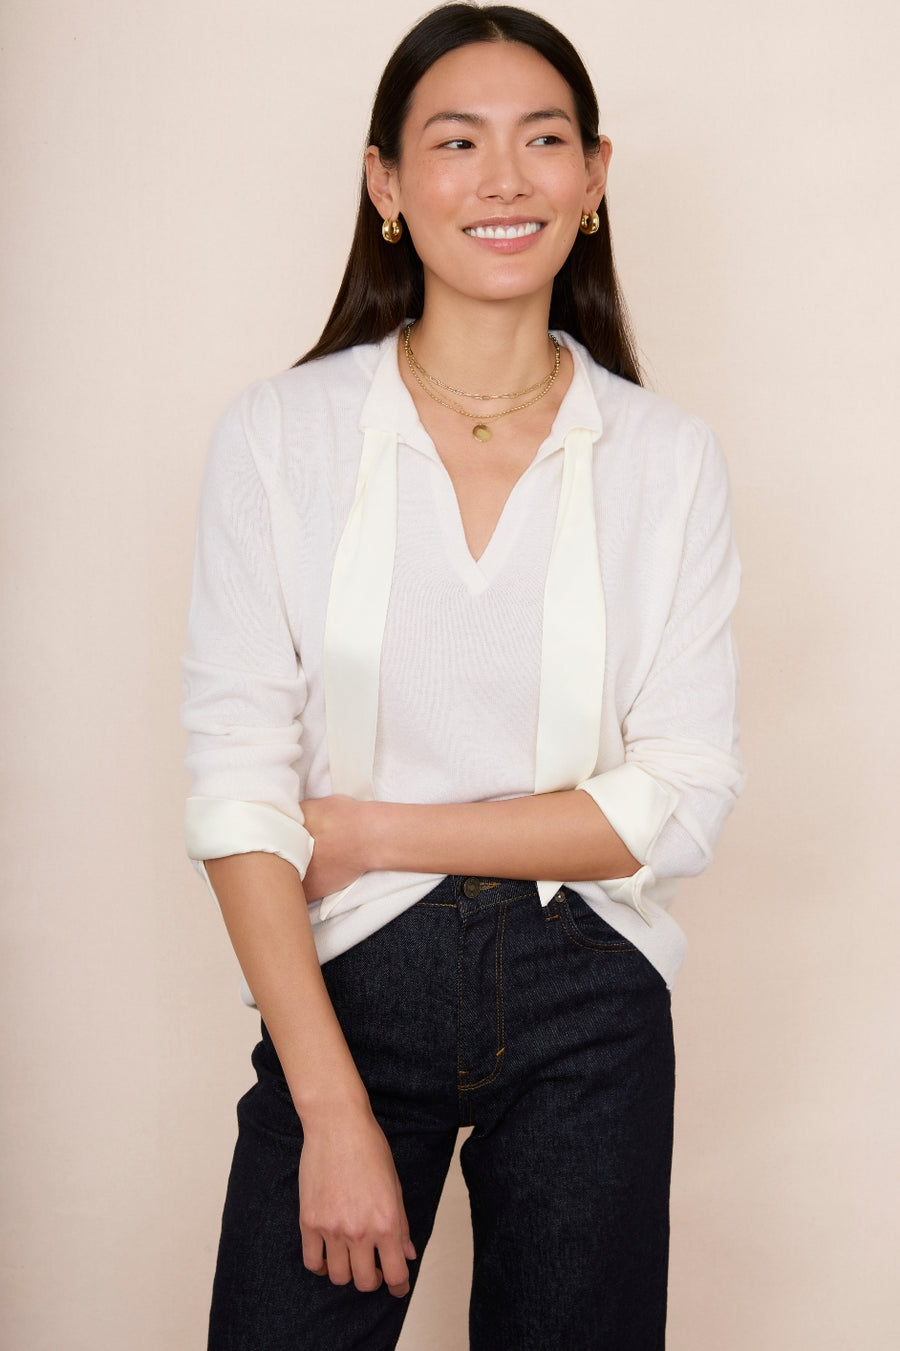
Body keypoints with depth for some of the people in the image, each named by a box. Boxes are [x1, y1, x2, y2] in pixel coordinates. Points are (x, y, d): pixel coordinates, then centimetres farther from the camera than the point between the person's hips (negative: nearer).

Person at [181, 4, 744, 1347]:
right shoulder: (280, 433, -5)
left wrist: (378, 833, -10)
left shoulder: (670, 457, -1)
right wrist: (334, 1114, -14)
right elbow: (237, 791, -9)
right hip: (347, 984, -1)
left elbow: (682, 805, -5)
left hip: (589, 1001, 1)